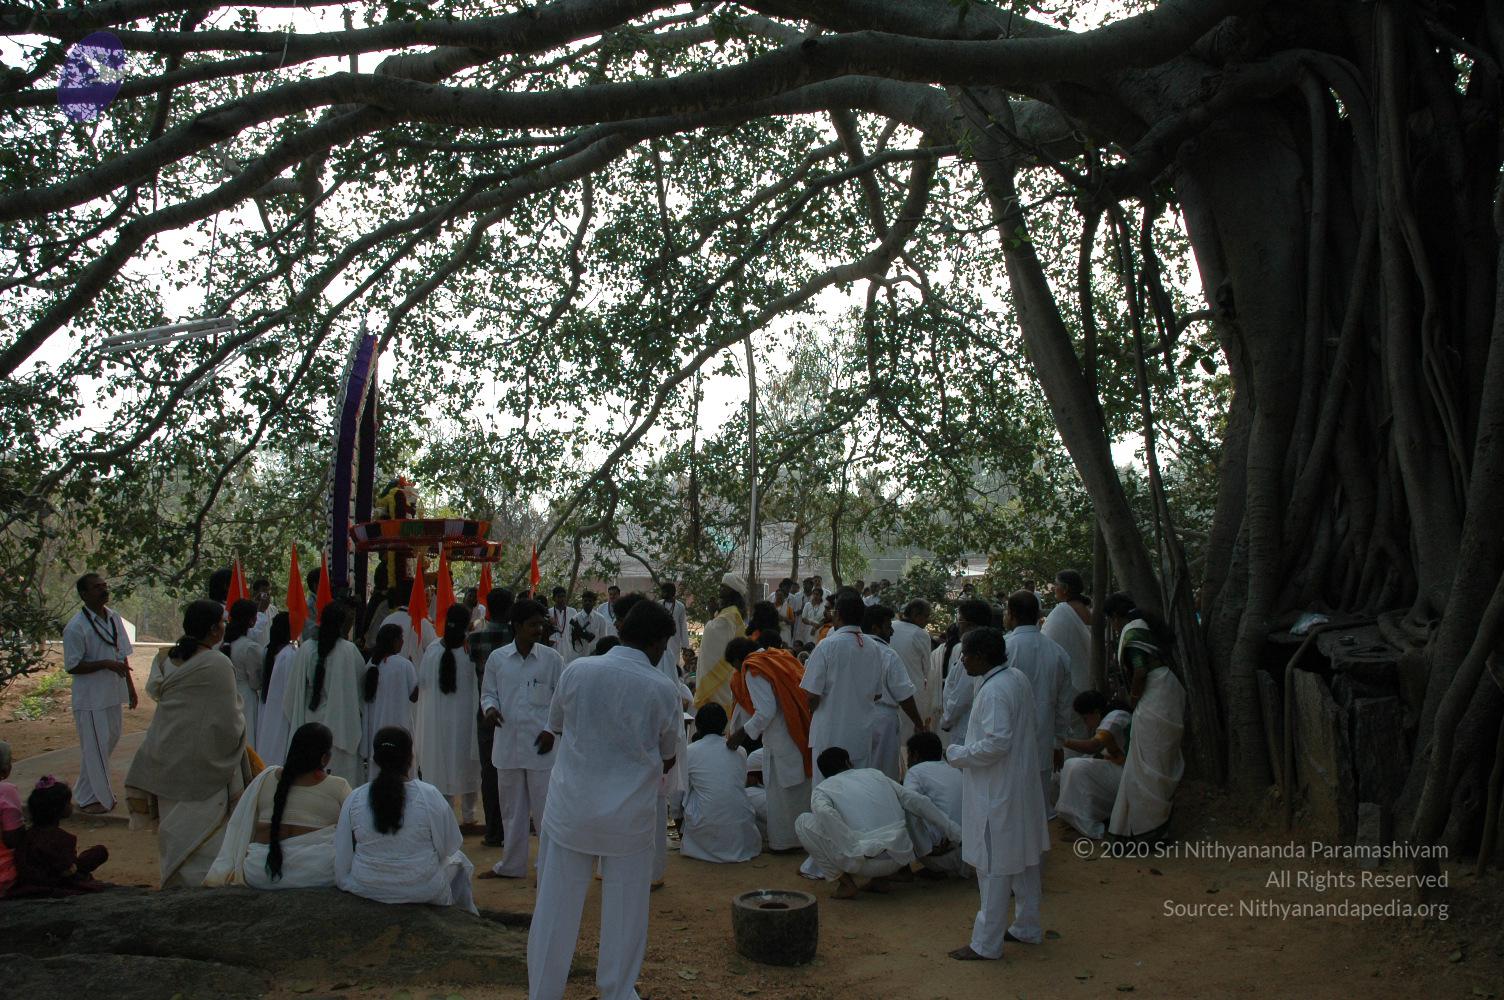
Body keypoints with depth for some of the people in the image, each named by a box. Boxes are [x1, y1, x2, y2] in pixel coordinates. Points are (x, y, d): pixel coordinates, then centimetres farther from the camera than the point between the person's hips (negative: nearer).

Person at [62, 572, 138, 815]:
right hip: (90, 697, -7)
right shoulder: (76, 627, -16)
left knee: (111, 739, 16)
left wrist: (130, 685, 15)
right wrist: (105, 664, -25)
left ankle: (86, 792, 34)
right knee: (95, 747, 1)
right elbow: (73, 666, -16)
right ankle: (92, 799, 16)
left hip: (112, 693, 7)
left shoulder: (113, 618, 5)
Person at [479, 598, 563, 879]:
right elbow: (488, 692, 11)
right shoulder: (497, 658, 2)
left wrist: (551, 730, -8)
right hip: (507, 742, 3)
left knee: (545, 808, 0)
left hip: (541, 744, -3)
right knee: (511, 808, 15)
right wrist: (490, 707, -10)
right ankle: (512, 864, 28)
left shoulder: (552, 659, -3)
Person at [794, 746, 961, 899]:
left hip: (865, 863, -4)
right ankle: (881, 879, 19)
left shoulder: (822, 790, 9)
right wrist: (954, 831, 20)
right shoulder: (875, 774, 18)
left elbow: (825, 814, -16)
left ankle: (845, 881, 5)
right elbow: (917, 801, 14)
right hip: (900, 859, 4)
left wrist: (854, 850, -15)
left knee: (803, 822, 9)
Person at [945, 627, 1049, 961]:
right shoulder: (1018, 679, 7)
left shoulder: (994, 691, -23)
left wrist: (957, 754, -14)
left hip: (997, 793, -10)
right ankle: (1027, 927, 33)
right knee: (1024, 860, 19)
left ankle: (986, 943, 8)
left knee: (993, 868, -1)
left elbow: (996, 743, -29)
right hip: (1023, 785, 10)